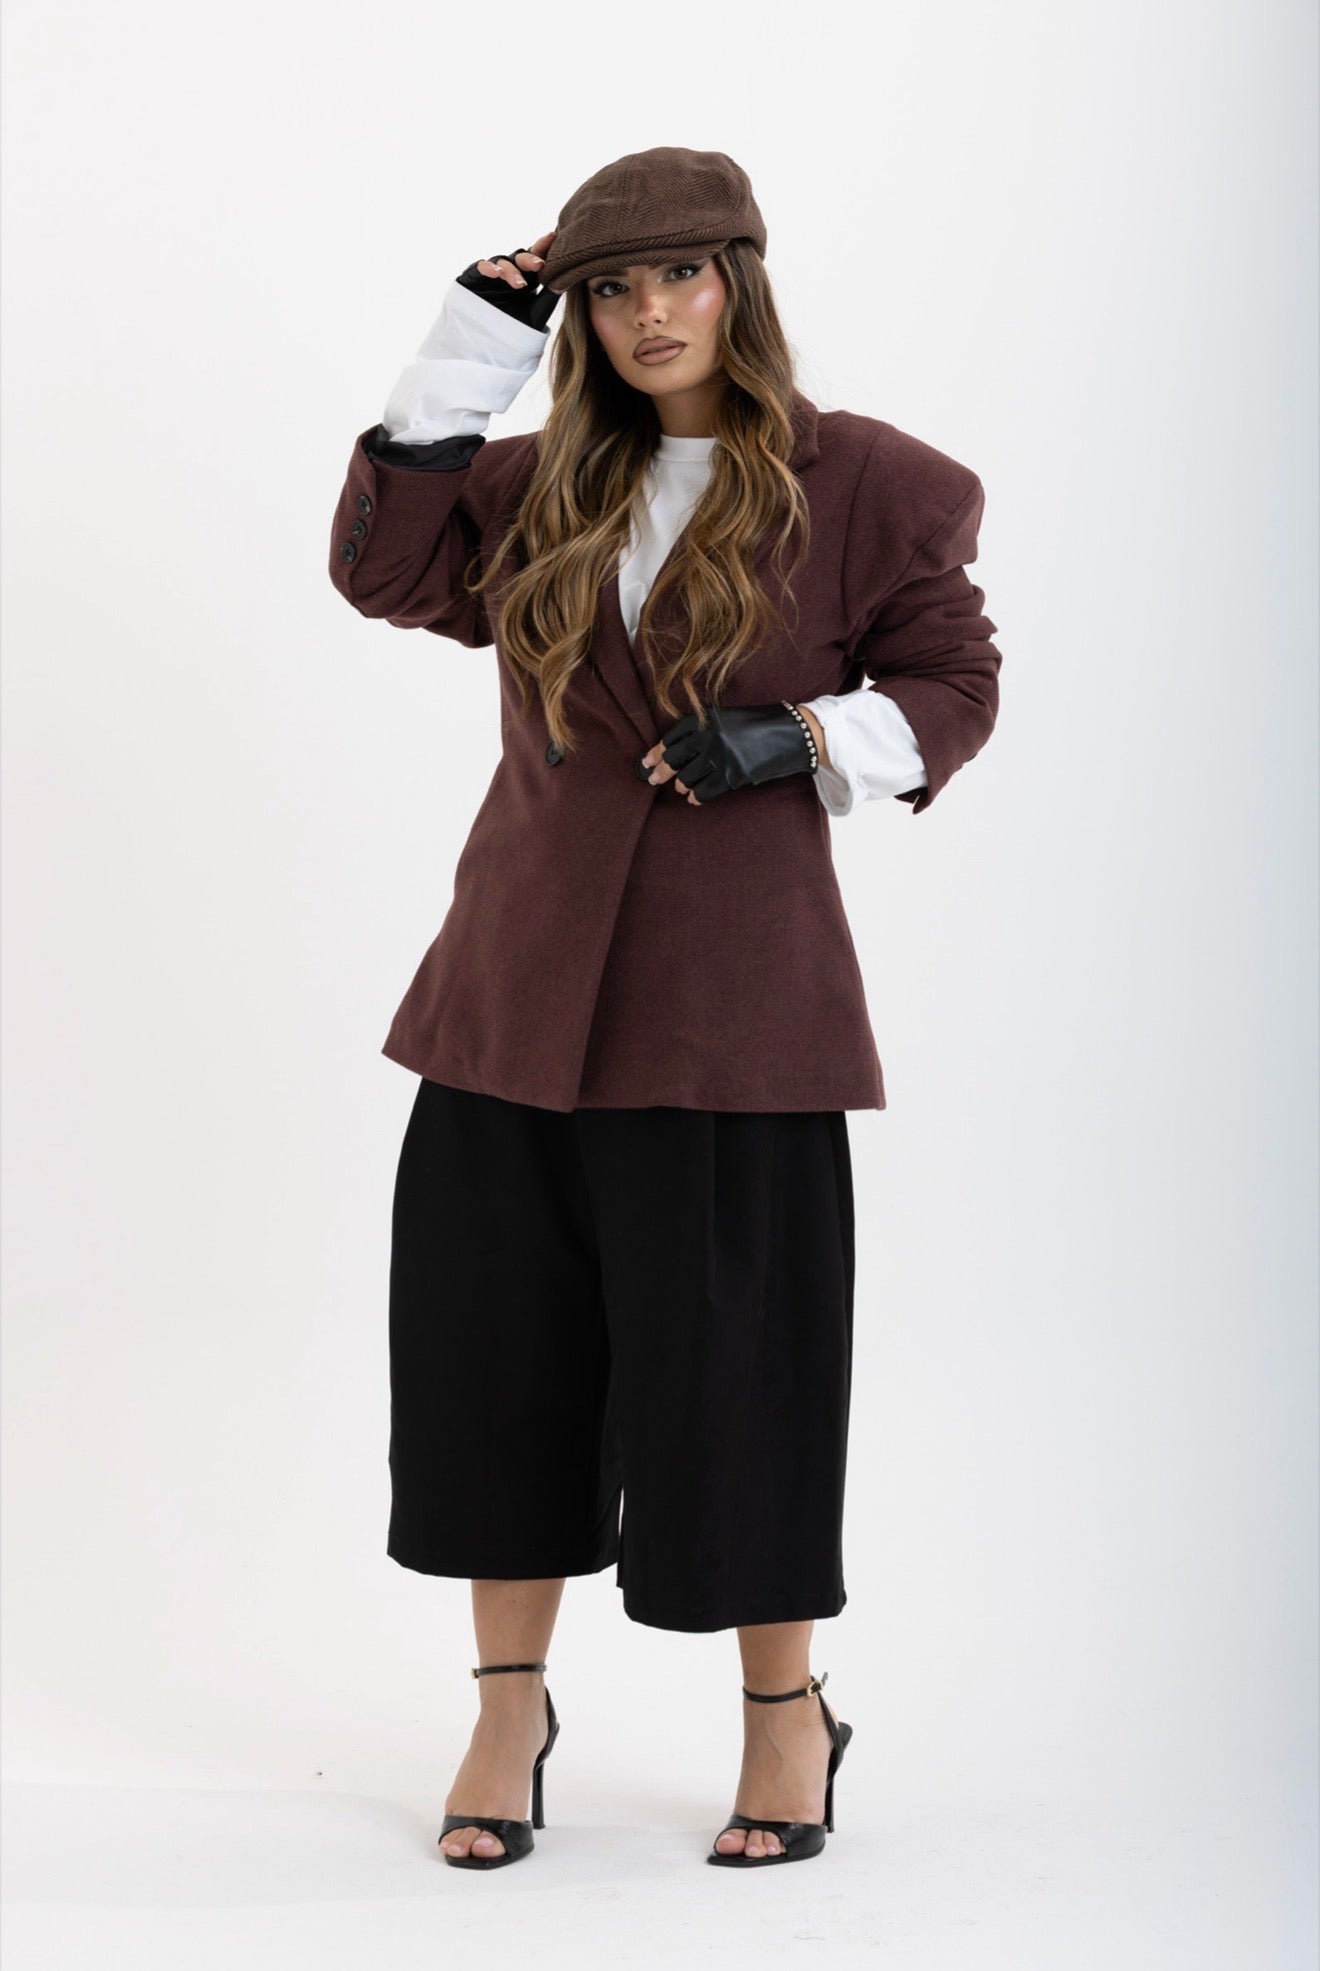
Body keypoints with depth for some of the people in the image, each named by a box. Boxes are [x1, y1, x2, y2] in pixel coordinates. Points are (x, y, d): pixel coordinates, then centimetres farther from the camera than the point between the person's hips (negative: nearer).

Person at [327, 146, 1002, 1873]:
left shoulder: (859, 484, 1)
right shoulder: (542, 489, 13)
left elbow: (954, 683, 4)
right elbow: (384, 565, 2)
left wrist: (803, 736, -13)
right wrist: (465, 358, 1)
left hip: (734, 984, -4)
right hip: (525, 975, 4)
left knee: (728, 1340, -1)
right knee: (498, 1327, 6)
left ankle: (788, 1712, 17)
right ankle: (510, 1703, 20)